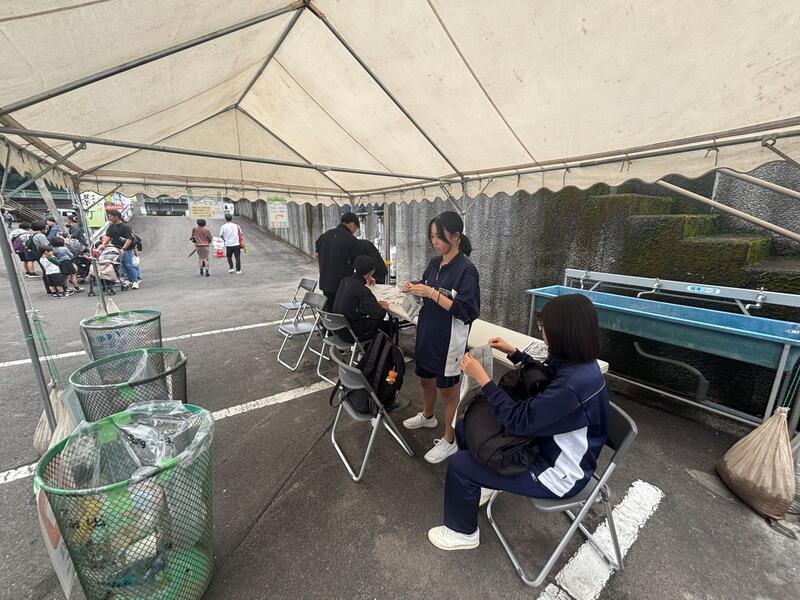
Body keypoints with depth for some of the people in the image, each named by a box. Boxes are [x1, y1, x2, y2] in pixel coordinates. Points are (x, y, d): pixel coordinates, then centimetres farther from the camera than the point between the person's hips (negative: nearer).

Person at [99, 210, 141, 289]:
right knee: (122, 266, 8)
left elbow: (129, 239, -17)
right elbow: (107, 236, 1)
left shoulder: (126, 226, -9)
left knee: (129, 265, -7)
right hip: (115, 249, 6)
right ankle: (128, 280, 15)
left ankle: (135, 281, -2)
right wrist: (103, 245, -16)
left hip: (126, 249, -6)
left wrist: (123, 248, -26)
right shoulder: (111, 227, 11)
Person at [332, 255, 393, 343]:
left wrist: (376, 303, 3)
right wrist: (383, 308, -5)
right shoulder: (362, 290, -25)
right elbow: (378, 314, -28)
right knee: (387, 324, 10)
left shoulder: (344, 281, -2)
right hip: (351, 334, -8)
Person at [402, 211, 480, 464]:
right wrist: (414, 288, -6)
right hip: (427, 332, 7)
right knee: (426, 378, 24)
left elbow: (466, 311, -22)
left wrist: (432, 293, -27)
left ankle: (449, 441, 28)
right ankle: (427, 416, 51)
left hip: (449, 340, -7)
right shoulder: (435, 263, 4)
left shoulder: (466, 269, -18)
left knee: (447, 390, 9)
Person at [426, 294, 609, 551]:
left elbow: (519, 421, -30)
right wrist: (513, 352, 7)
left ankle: (462, 532, 19)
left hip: (559, 473, -9)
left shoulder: (575, 383, -36)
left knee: (459, 465, -9)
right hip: (548, 442, 9)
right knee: (465, 427, 10)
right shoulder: (575, 362, -8)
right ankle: (483, 483, 36)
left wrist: (481, 377, -27)